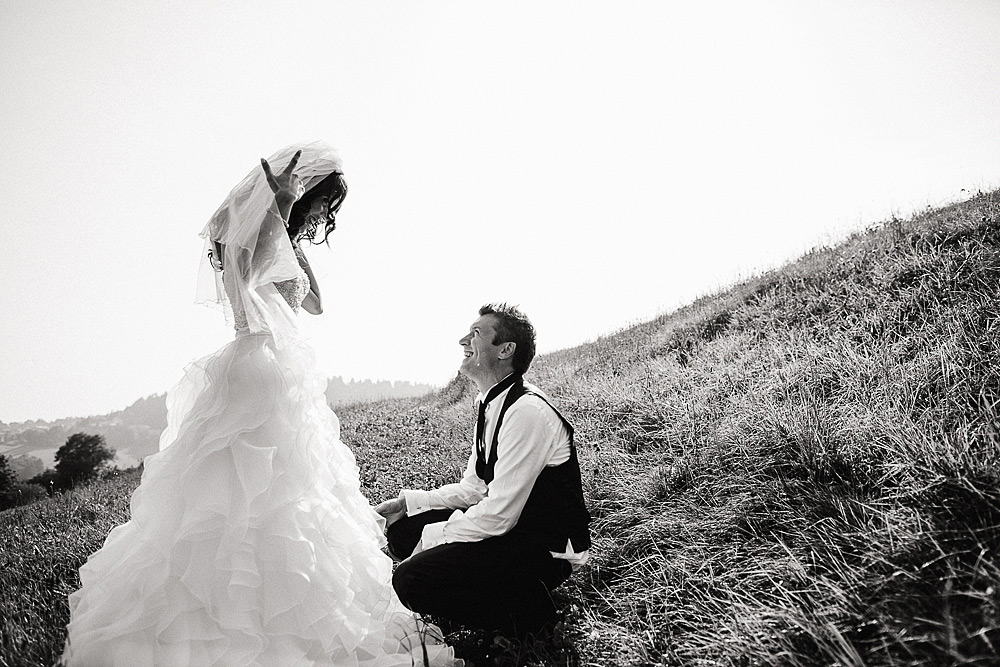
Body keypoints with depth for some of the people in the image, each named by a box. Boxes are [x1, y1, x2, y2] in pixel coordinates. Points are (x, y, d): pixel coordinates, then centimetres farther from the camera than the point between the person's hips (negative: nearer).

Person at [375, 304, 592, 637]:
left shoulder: (527, 411, -24)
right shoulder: (491, 407, 7)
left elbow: (499, 513, -24)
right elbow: (473, 488, 13)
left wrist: (432, 537, -13)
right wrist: (408, 501, 4)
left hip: (548, 551, -9)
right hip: (512, 527, 9)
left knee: (411, 579, -22)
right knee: (402, 531, 8)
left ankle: (526, 613, -4)